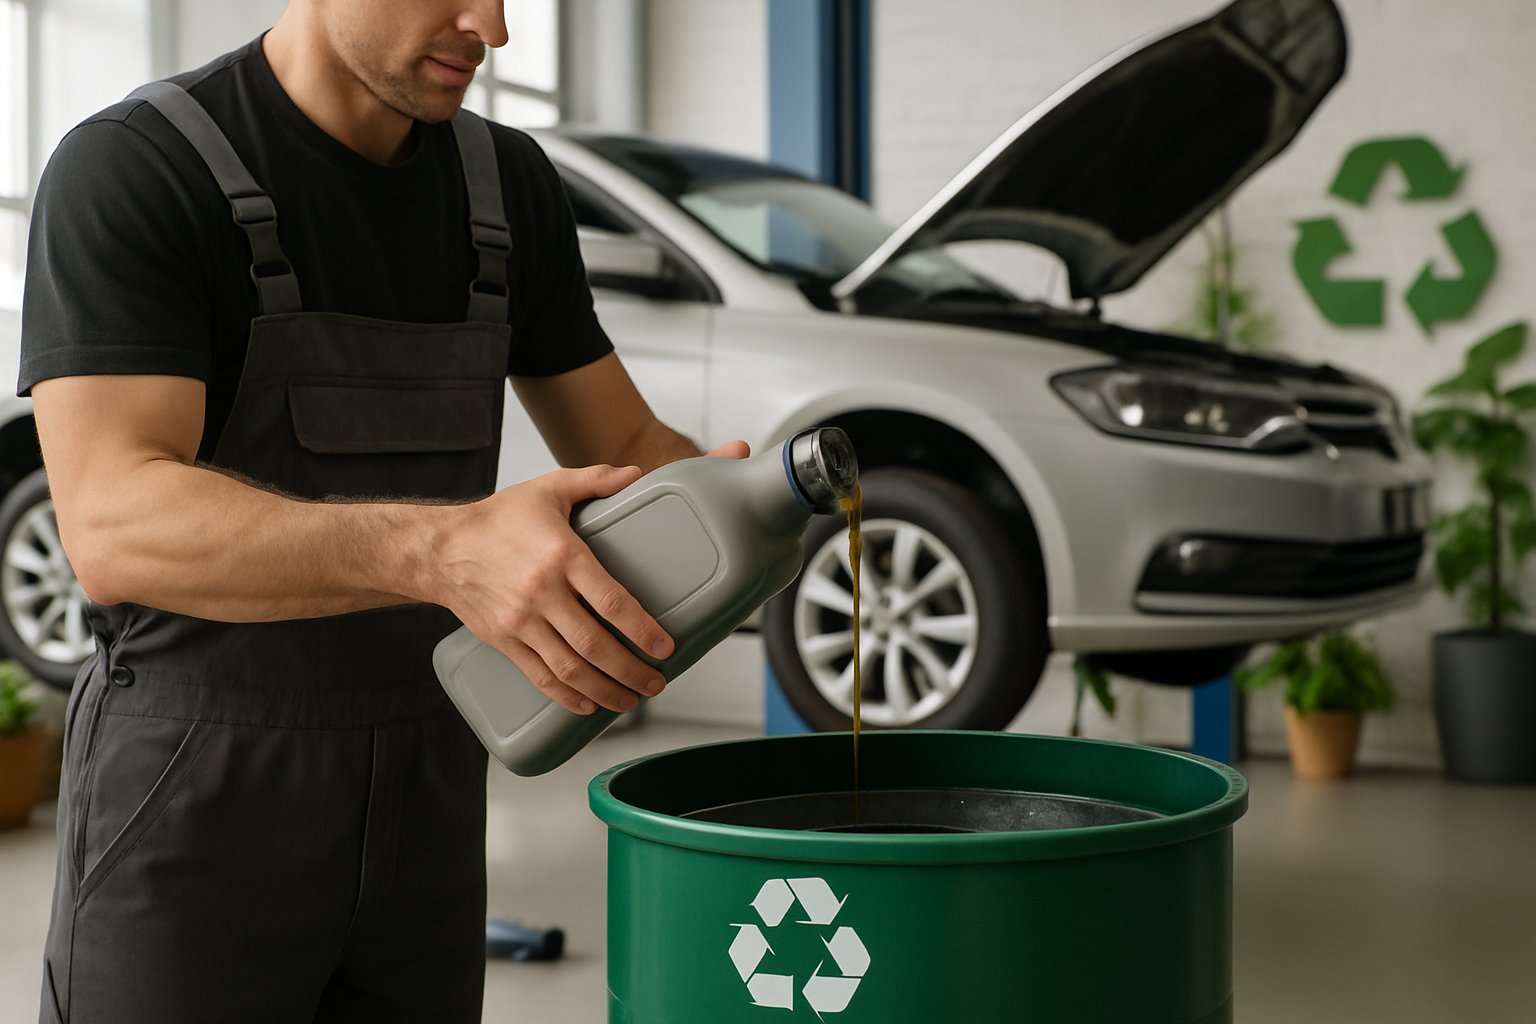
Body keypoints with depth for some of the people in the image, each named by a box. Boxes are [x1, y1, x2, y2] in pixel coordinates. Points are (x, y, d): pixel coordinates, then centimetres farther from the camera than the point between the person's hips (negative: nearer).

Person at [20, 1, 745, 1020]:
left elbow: (630, 452, 9)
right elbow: (113, 530, -28)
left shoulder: (510, 183, 4)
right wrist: (445, 551, -43)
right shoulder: (130, 168, -15)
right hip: (192, 813, -5)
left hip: (425, 809, 5)